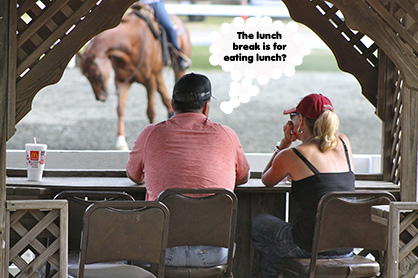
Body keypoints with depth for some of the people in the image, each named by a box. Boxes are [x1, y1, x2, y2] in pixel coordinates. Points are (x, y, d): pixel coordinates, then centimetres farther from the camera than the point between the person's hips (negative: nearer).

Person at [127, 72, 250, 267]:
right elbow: (243, 178, 25)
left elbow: (134, 176, 23)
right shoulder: (226, 135, 7)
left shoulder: (151, 134, 5)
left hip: (164, 252, -1)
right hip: (214, 254, 1)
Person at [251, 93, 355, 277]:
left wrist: (285, 143, 15)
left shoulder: (290, 156, -7)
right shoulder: (344, 144, 7)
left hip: (312, 248, -6)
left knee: (259, 223, 25)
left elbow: (266, 181, 16)